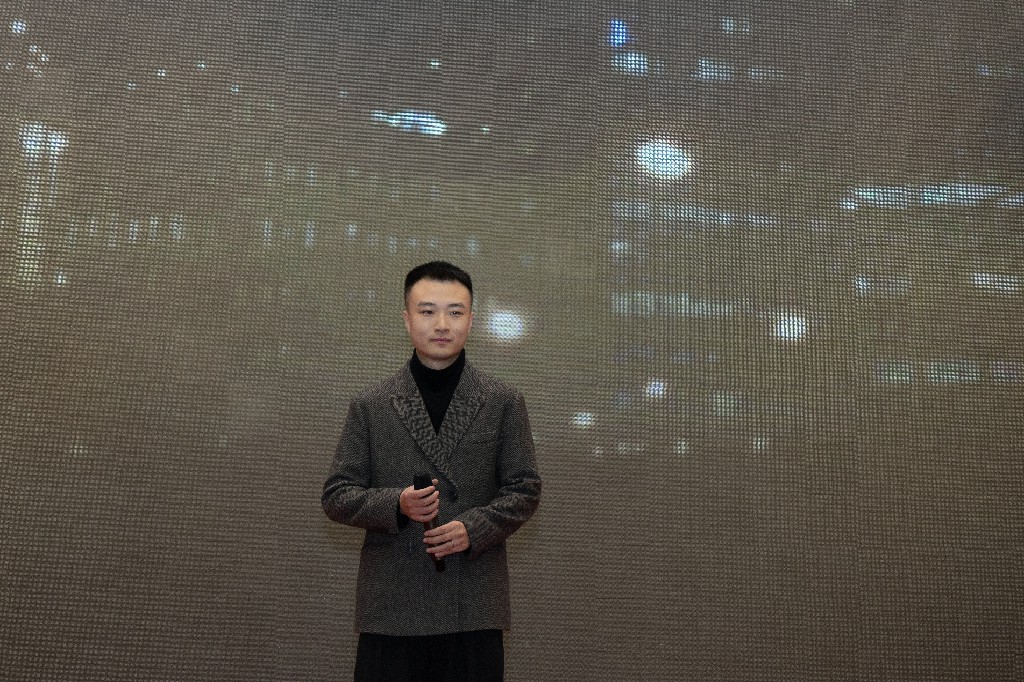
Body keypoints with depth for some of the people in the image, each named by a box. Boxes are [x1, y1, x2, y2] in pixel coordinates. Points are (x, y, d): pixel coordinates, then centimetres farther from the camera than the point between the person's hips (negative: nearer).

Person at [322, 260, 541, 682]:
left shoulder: (504, 403, 7)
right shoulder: (370, 407, 7)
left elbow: (525, 489, 6)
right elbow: (336, 496, 6)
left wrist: (474, 527, -12)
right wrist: (395, 505, -13)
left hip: (474, 608, 0)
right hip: (390, 606, 0)